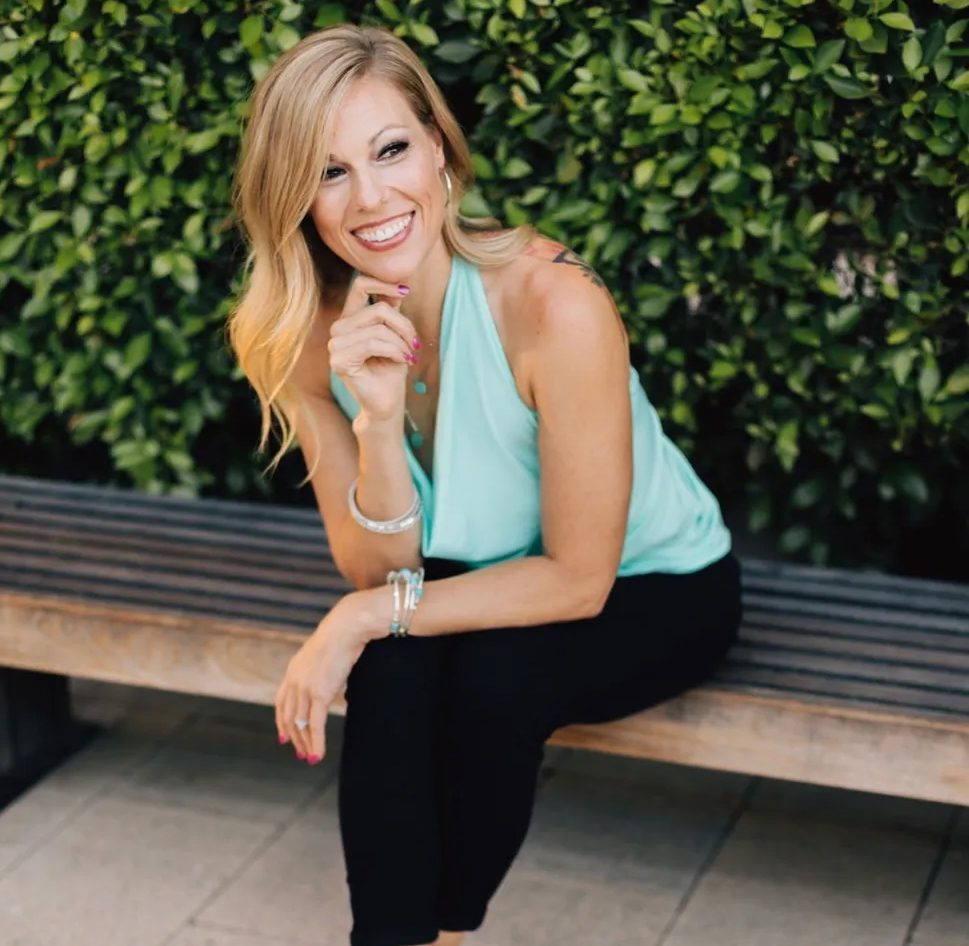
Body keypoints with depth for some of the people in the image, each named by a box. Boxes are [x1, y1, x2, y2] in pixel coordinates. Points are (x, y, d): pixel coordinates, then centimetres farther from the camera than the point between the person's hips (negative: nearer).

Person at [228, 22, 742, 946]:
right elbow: (379, 572, -15)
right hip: (481, 585, 3)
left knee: (490, 673, -29)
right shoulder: (301, 340, -16)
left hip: (652, 587, -3)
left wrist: (368, 616, -27)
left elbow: (579, 579, -23)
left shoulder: (551, 302, -32)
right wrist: (377, 418, -32)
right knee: (393, 670, -27)